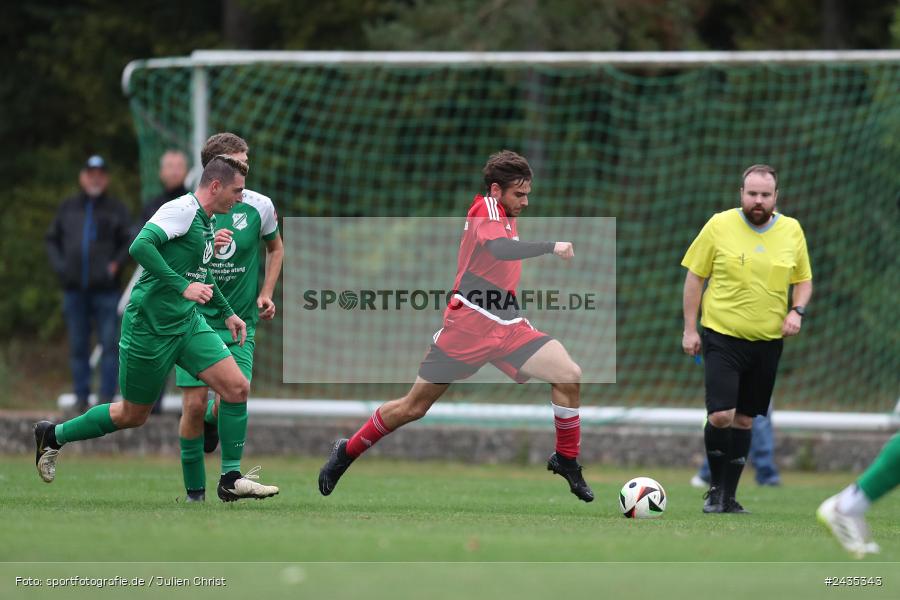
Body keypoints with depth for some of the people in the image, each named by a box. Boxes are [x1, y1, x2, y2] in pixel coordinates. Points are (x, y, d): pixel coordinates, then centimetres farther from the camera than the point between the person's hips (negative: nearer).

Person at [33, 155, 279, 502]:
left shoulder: (206, 223, 12)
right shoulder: (182, 210, -17)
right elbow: (140, 246, -30)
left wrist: (226, 311, 31)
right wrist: (183, 287, -32)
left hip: (187, 324, 8)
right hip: (150, 327, -8)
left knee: (237, 387, -7)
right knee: (133, 415, 6)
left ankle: (231, 480, 1)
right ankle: (53, 435, 27)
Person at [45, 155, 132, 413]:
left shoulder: (116, 209, 6)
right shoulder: (68, 208, 12)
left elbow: (128, 242, 3)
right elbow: (52, 239, 17)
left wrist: (116, 264, -12)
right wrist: (59, 265, 1)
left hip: (105, 288, -3)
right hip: (74, 289, 3)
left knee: (110, 344, -7)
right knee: (78, 346, 6)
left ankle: (107, 396, -3)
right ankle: (81, 397, 12)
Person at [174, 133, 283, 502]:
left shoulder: (259, 207, -1)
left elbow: (276, 248, 19)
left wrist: (266, 293, 8)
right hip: (195, 319, -1)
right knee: (194, 405, -7)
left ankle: (213, 420, 26)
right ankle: (195, 490, 11)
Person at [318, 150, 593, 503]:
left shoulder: (504, 215, 13)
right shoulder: (487, 208, -12)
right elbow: (499, 248, -33)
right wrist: (551, 247, -34)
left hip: (507, 327, 7)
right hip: (469, 325, -7)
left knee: (569, 375, -12)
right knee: (414, 407, 2)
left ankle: (566, 461, 3)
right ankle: (347, 453, 23)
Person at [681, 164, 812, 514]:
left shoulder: (792, 231, 3)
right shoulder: (719, 226, -5)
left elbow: (804, 280, 15)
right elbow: (695, 276, 1)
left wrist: (797, 311, -5)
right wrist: (690, 329, -2)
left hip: (767, 340, 3)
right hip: (722, 336, -3)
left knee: (744, 419, 9)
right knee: (720, 415, -15)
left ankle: (730, 496, 18)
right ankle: (716, 488, 6)